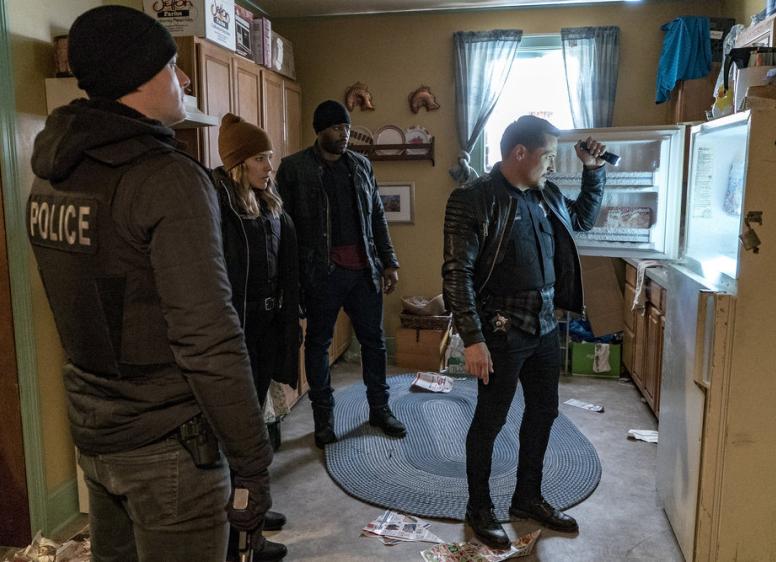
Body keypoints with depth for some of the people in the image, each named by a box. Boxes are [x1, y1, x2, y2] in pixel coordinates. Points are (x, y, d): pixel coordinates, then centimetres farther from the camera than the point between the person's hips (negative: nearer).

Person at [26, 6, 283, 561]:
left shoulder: (52, 175, 5)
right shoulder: (170, 177, -20)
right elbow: (209, 341, -25)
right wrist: (252, 463, -18)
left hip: (93, 431, 8)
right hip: (166, 443, -8)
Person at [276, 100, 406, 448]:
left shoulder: (361, 165, 10)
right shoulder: (294, 168, -4)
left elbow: (377, 217, 13)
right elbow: (286, 223, -6)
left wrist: (388, 262, 9)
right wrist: (294, 276, -10)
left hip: (364, 270, 4)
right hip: (321, 273, -4)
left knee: (373, 339, 12)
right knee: (318, 342, 9)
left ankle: (379, 408, 29)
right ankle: (323, 415, 25)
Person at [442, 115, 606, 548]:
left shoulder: (546, 196, 8)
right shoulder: (474, 200, -15)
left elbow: (585, 219, 28)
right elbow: (457, 272, -19)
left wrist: (594, 171, 14)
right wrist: (473, 339, -23)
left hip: (545, 328, 8)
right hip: (501, 334, -8)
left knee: (543, 413, 18)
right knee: (490, 421, 6)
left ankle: (528, 497, 38)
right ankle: (480, 509, 26)